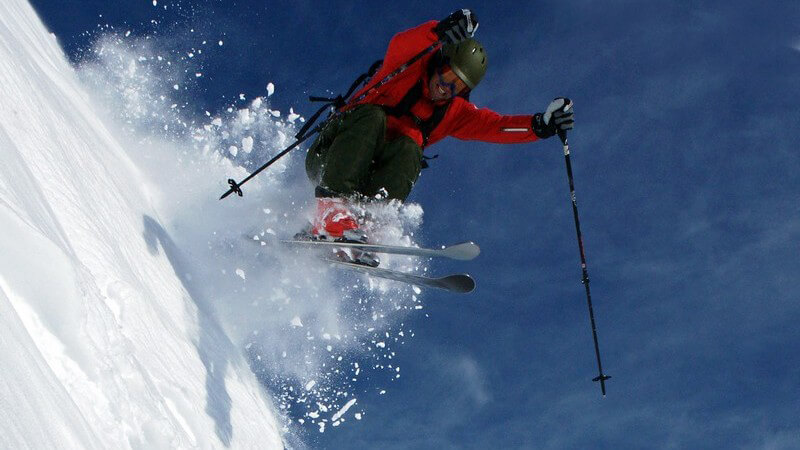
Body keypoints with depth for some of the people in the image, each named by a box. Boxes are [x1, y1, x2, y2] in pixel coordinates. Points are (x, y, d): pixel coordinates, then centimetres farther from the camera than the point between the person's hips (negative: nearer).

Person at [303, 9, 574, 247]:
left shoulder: (454, 113, 15)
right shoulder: (408, 69, 1)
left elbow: (495, 125, 3)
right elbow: (400, 45, -21)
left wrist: (541, 126, -14)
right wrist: (438, 33, -40)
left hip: (370, 184, 3)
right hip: (328, 159, -3)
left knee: (408, 149, -27)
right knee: (372, 117, -33)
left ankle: (360, 221, -46)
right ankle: (331, 211, -48)